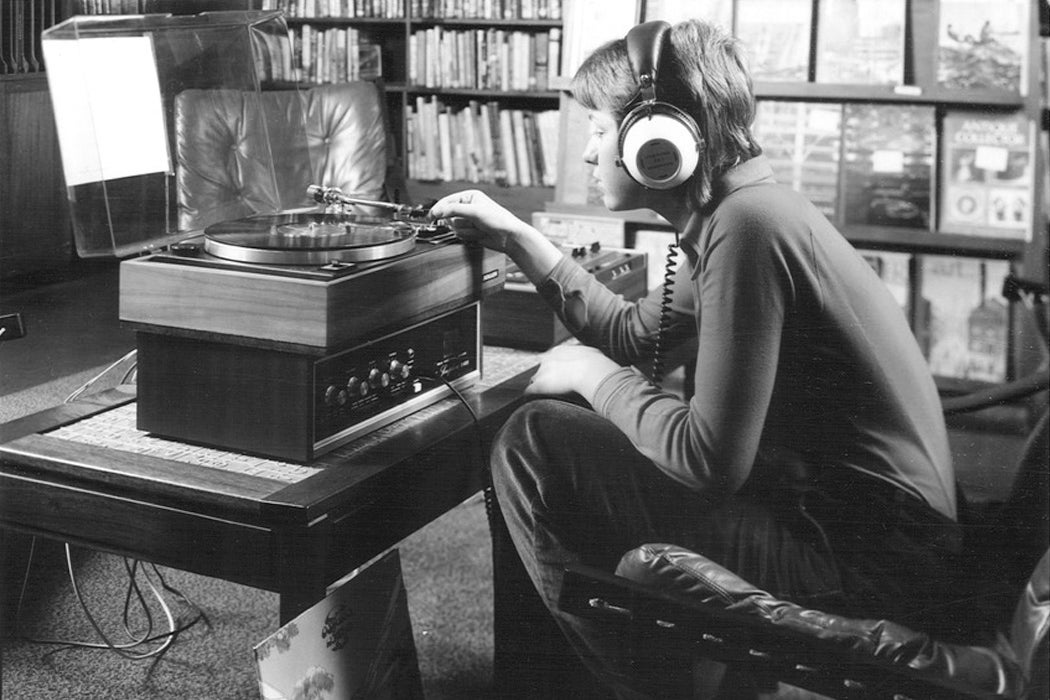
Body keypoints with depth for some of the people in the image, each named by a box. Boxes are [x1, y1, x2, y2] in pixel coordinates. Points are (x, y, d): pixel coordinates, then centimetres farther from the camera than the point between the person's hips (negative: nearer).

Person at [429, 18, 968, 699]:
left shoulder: (749, 226, -20)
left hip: (866, 572, -10)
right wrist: (515, 236, 22)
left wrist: (596, 375, -8)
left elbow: (709, 460, -23)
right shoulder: (739, 212, 10)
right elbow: (632, 332, 23)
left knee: (533, 445, -12)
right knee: (571, 415, 18)